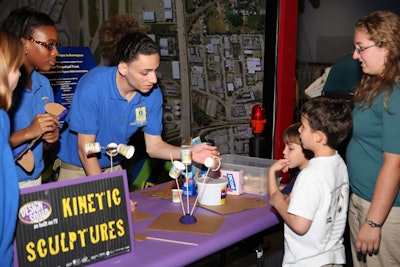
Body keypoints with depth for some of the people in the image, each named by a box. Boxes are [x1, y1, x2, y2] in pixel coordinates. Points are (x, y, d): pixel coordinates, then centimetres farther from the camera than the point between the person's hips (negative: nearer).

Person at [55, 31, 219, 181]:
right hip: (75, 168, -3)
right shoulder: (93, 87, -27)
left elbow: (153, 145, -8)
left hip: (113, 168, 4)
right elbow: (85, 148, -23)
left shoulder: (153, 93, -14)